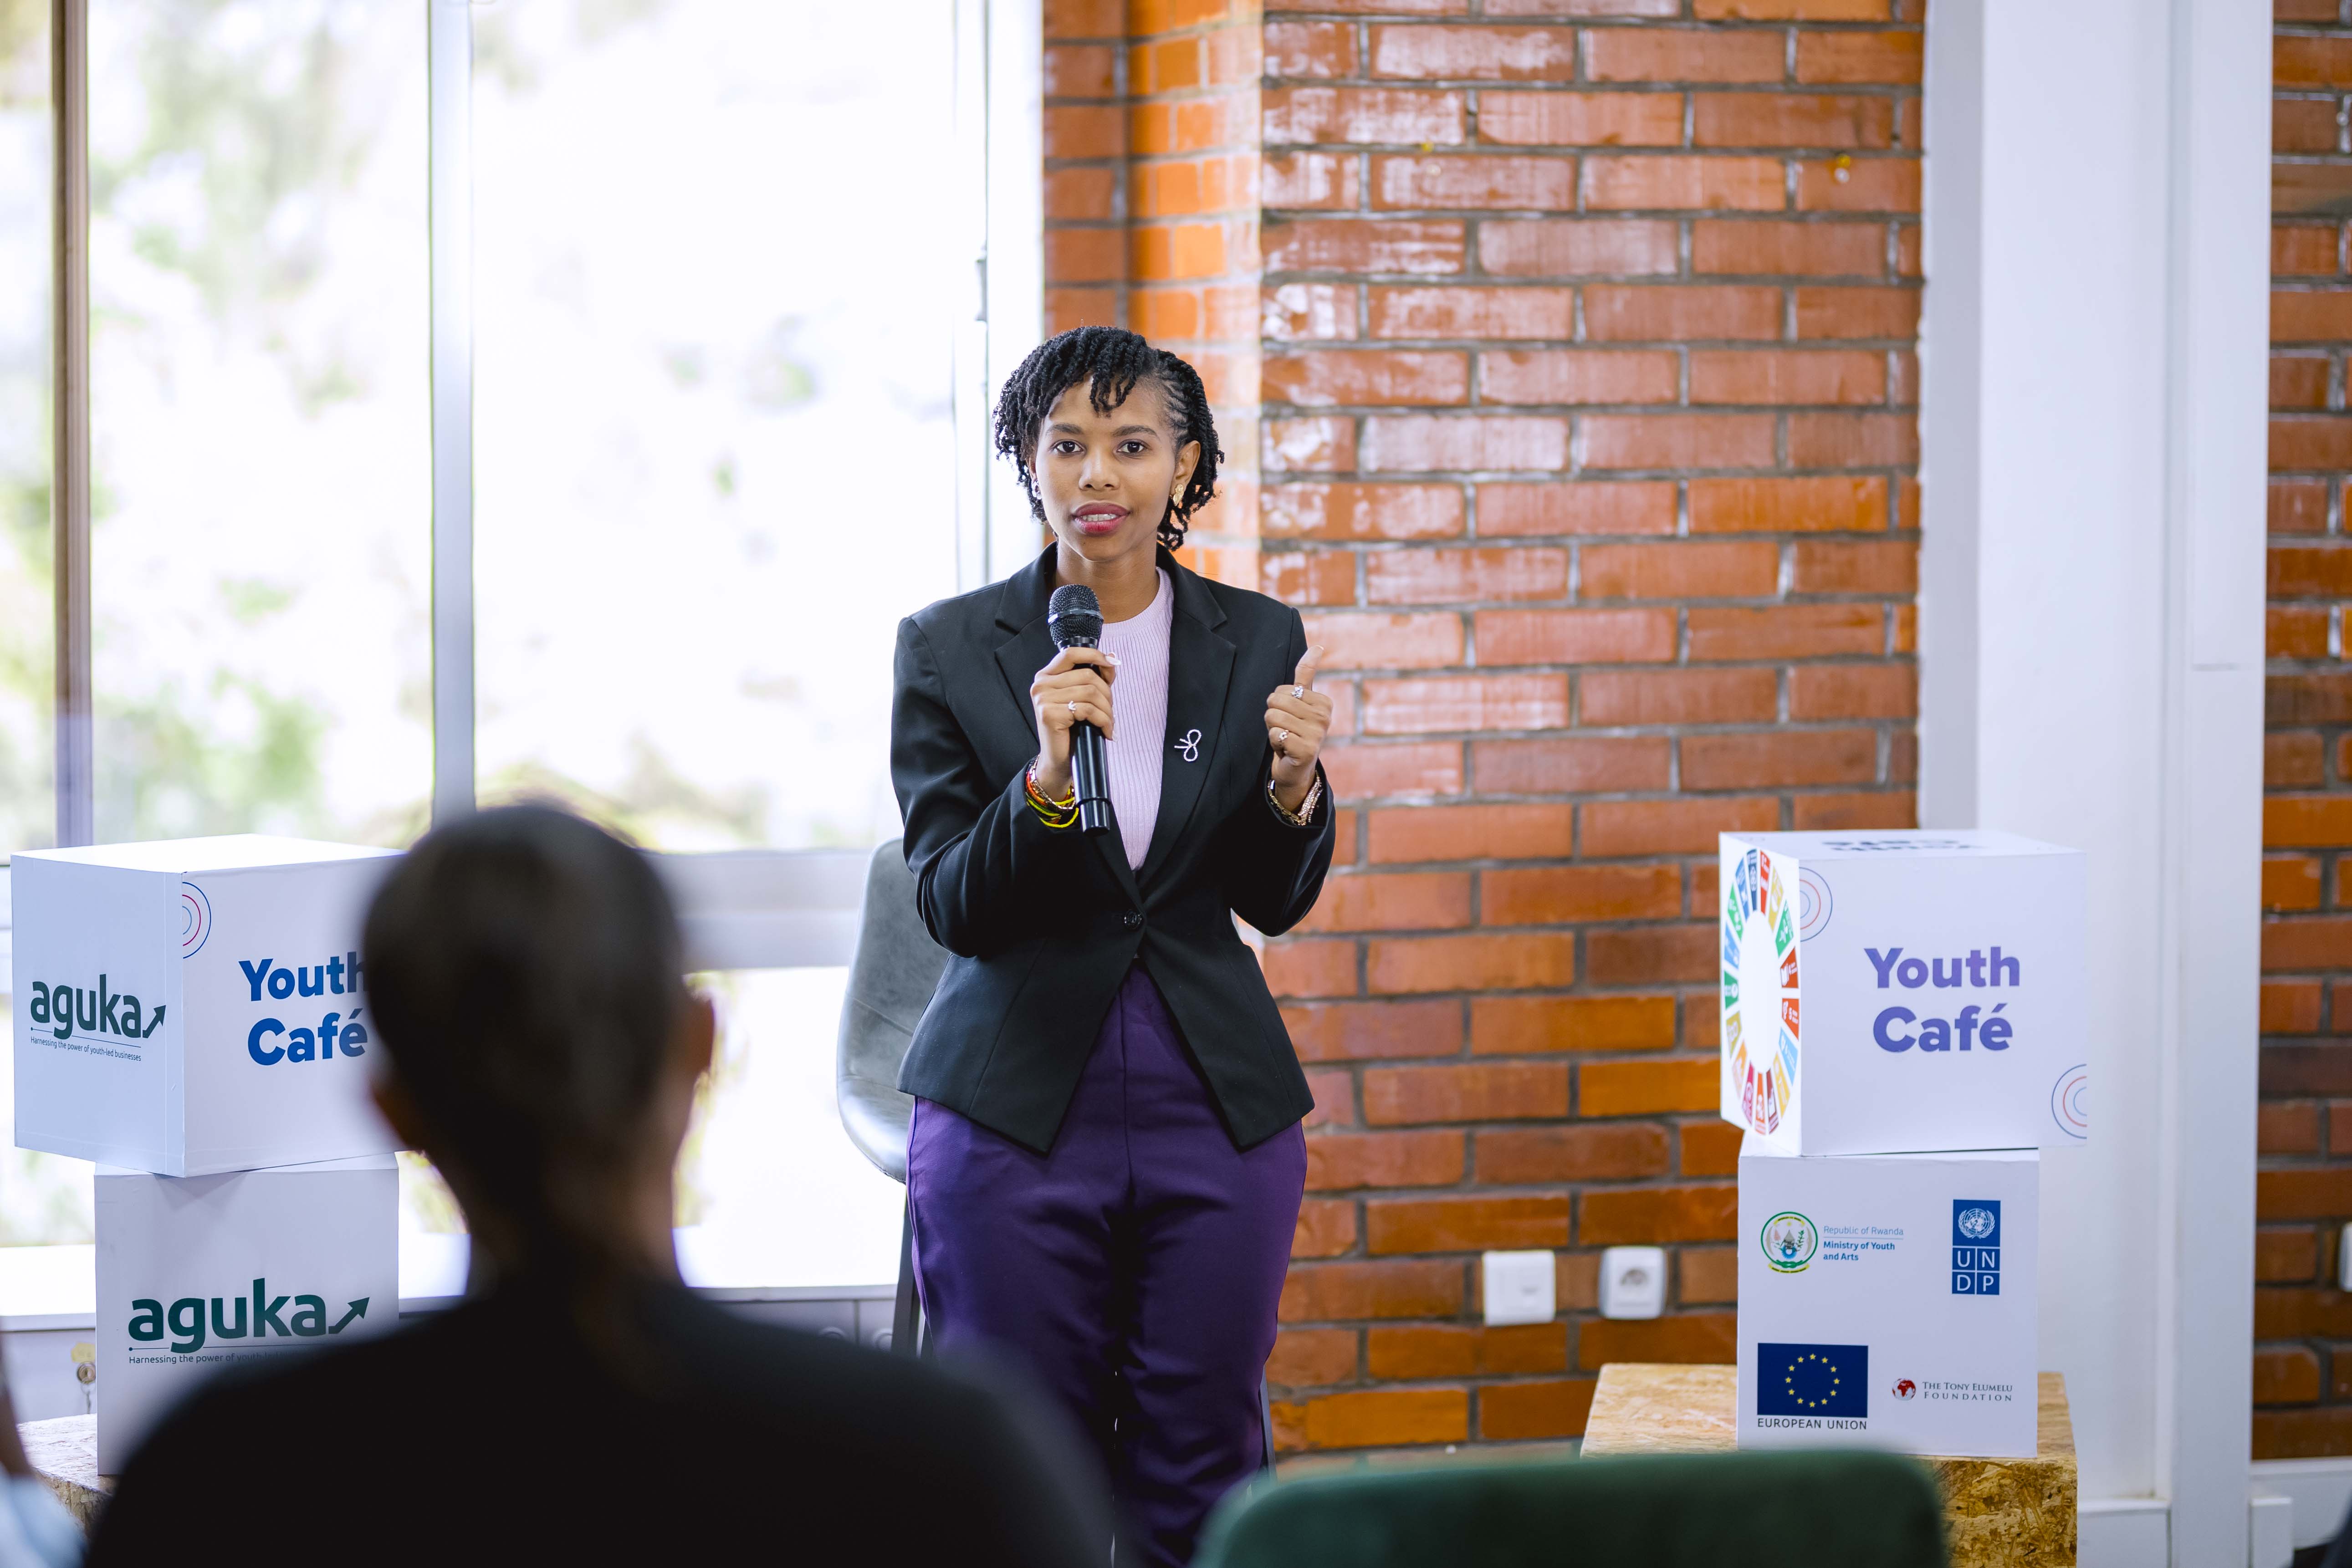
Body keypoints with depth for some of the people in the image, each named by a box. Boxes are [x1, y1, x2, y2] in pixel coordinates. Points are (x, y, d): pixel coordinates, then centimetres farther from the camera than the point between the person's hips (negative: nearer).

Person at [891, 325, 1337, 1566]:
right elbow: (950, 906, -7)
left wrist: (1292, 789, -12)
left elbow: (1275, 903, 8)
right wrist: (1045, 776, -23)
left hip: (1215, 1112, 2)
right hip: (1014, 1112, -2)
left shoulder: (1259, 643, 3)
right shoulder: (948, 649, -2)